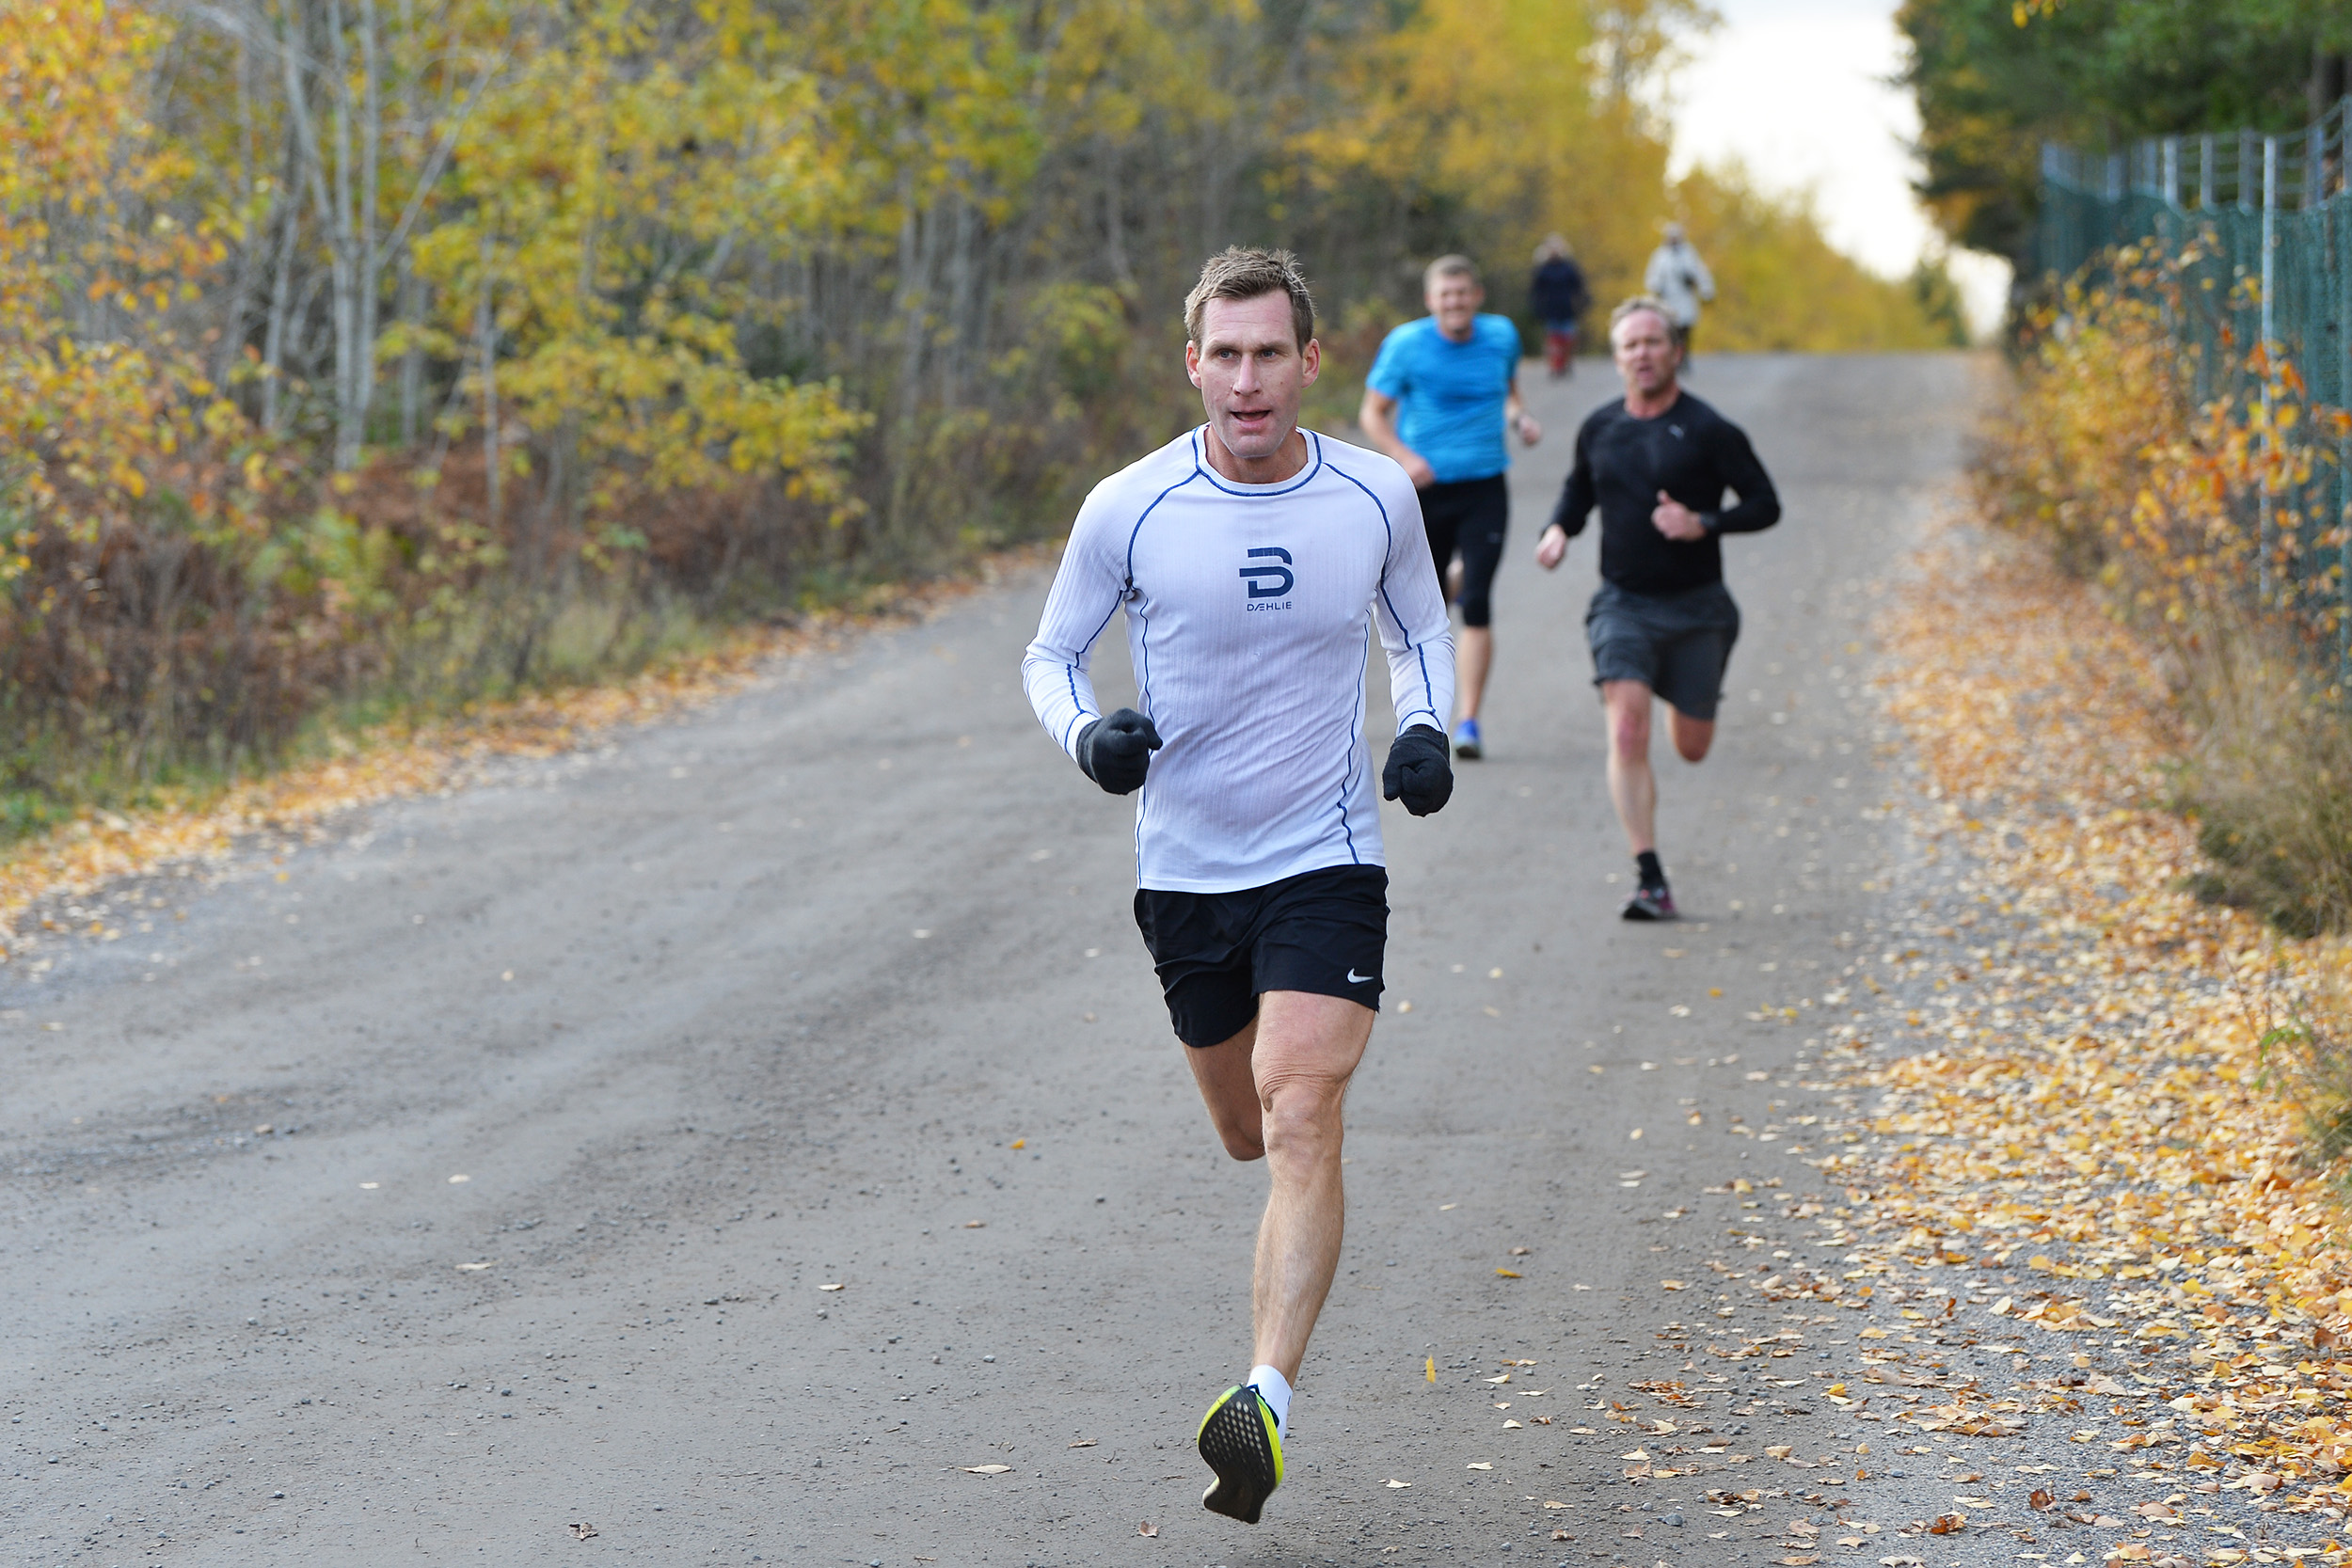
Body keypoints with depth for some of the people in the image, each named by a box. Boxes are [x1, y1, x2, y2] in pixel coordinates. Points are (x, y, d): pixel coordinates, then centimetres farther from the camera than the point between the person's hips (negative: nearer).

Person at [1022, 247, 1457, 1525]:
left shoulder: (1377, 498, -5)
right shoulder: (1128, 510, -9)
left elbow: (1421, 628, 15)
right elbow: (1051, 653, 4)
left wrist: (1425, 728, -4)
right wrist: (1088, 735, -17)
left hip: (1328, 857, -2)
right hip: (1184, 865, 2)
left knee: (1302, 1121, -18)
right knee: (1249, 1136, 16)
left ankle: (1265, 1406, -25)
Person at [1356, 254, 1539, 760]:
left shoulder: (1501, 336, 4)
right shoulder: (1406, 344, -5)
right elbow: (1373, 413, 0)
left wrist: (1518, 417, 1)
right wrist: (1406, 458, -17)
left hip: (1484, 491, 1)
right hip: (1424, 491, -1)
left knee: (1477, 605, -12)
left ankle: (1469, 721, -10)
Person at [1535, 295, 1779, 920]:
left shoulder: (1708, 431, -7)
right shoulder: (1598, 430, 4)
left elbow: (1764, 504, -5)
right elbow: (1578, 490, 22)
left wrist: (1703, 524, -20)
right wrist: (1558, 530, 1)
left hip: (1696, 608, -1)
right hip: (1624, 604, 1)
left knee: (1692, 747, 9)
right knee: (1627, 733, -18)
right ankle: (1650, 880, -19)